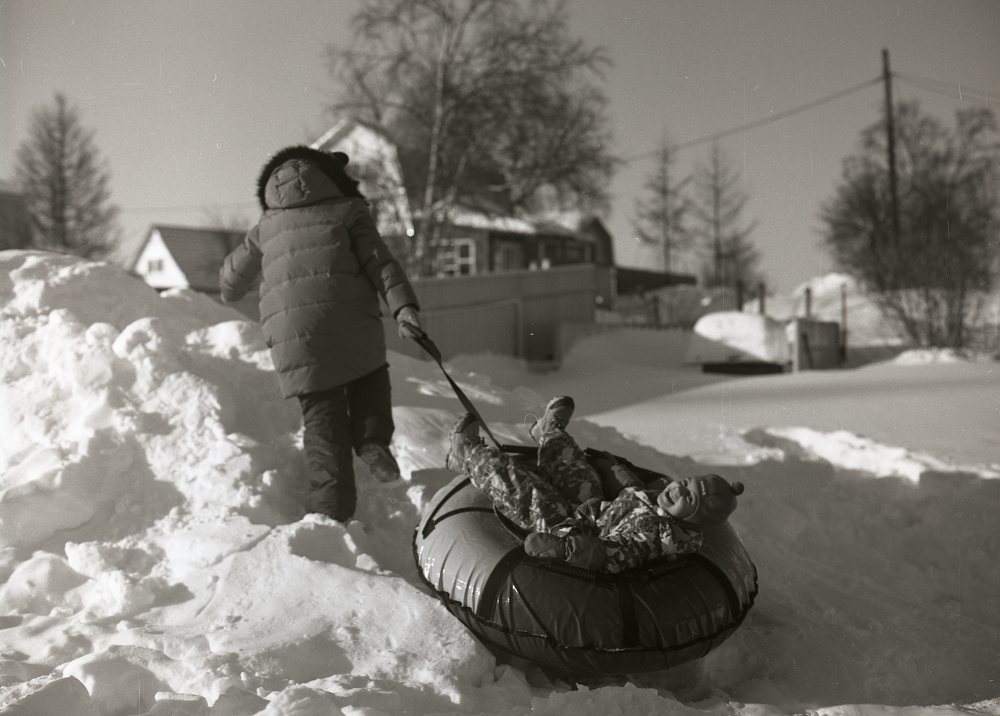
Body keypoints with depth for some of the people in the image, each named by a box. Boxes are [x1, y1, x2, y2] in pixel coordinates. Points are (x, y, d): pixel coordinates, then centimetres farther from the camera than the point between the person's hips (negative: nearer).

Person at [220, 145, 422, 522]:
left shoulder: (267, 225, 22)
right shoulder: (347, 210, 14)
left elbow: (233, 276, 32)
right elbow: (379, 261, -1)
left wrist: (230, 294, 54)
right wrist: (403, 305, -10)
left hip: (291, 338, 2)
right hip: (353, 328, -2)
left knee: (322, 419, 9)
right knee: (371, 375, 25)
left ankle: (333, 509, 4)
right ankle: (372, 439, 1)